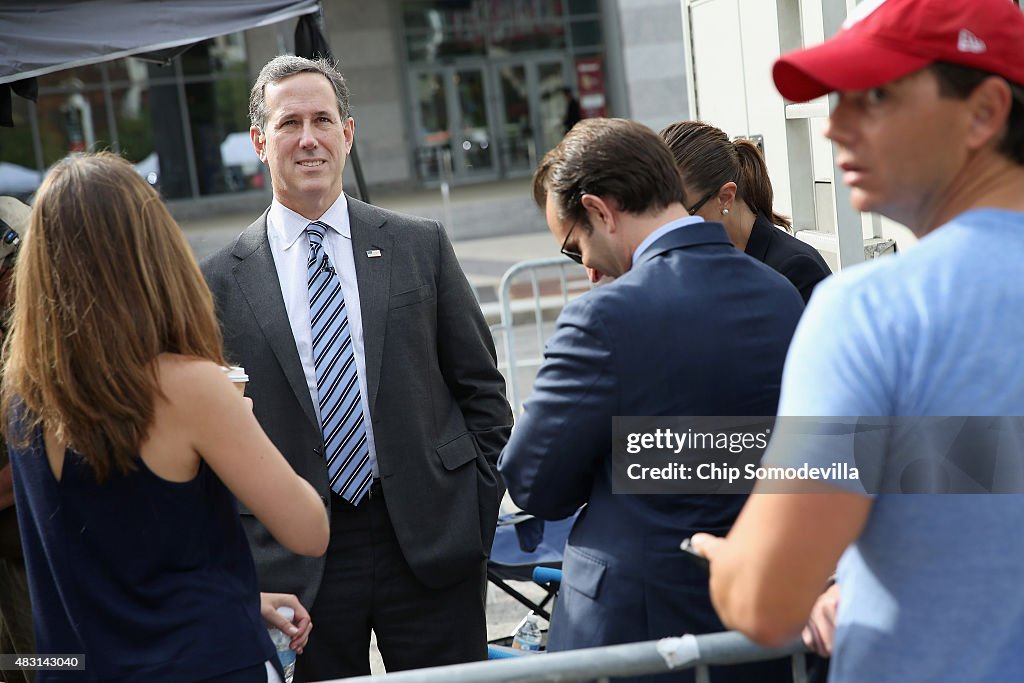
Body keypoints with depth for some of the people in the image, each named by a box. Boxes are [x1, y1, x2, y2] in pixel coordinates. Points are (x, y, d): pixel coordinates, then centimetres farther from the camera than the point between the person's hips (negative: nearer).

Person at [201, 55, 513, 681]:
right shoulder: (222, 282, 1)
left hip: (432, 548, 1)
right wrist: (248, 561, -2)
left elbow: (482, 389, 7)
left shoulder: (422, 246, 4)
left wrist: (478, 513, 1)